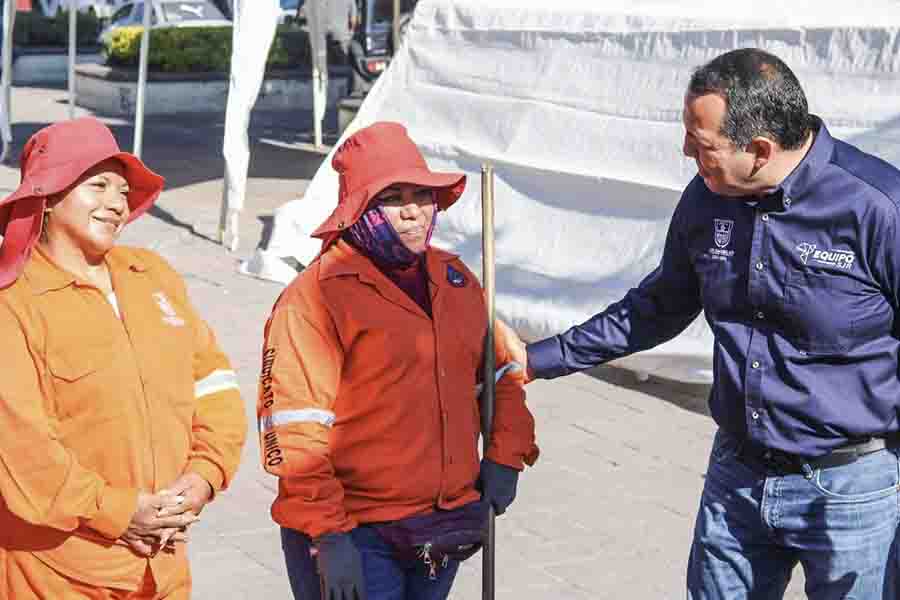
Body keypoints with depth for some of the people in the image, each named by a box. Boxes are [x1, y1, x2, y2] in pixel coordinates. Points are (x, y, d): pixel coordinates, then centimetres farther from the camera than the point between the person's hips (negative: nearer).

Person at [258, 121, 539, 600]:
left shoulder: (455, 279, 9)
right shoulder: (316, 295, -13)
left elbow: (499, 370, 22)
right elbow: (293, 429, -17)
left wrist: (505, 455, 9)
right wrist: (327, 534, -19)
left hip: (446, 530, 6)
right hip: (358, 539, -6)